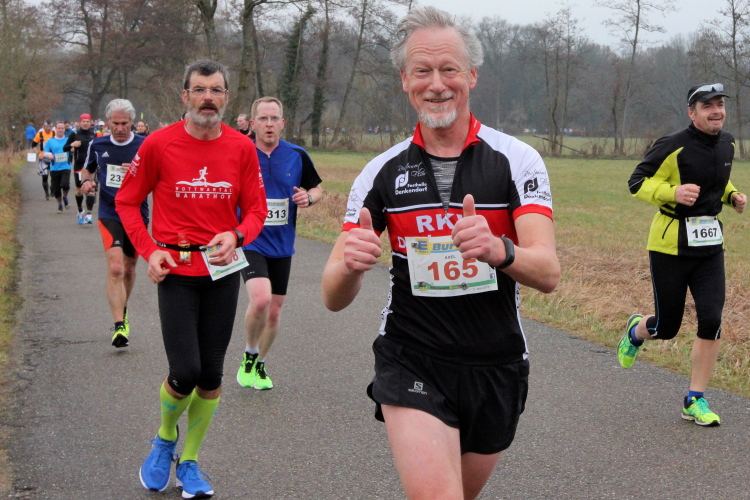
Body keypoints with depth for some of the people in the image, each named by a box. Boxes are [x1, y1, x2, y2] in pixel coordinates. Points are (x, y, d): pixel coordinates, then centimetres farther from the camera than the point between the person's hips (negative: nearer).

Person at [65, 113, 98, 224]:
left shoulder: (94, 135, 4)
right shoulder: (75, 134, 0)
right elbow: (64, 148, 1)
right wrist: (72, 145, -19)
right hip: (78, 166, 0)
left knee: (91, 189, -12)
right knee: (79, 189, 10)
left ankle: (88, 214, -15)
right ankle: (80, 211, 31)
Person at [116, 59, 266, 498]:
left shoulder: (242, 147, 1)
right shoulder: (160, 144, -5)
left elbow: (256, 210, 6)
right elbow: (127, 201, 5)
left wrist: (236, 236, -15)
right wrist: (149, 251, -7)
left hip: (223, 269, 3)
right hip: (176, 269, -3)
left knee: (212, 374, 6)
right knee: (185, 372, -10)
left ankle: (190, 462, 25)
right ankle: (165, 439, 22)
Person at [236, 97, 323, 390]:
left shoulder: (297, 156, 0)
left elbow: (317, 189, 13)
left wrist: (308, 198, -10)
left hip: (282, 245, 4)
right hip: (250, 242, -3)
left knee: (274, 310, 10)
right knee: (260, 299, -25)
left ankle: (259, 365, 32)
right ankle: (249, 356, 1)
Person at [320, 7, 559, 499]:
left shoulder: (516, 159, -6)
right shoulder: (382, 172, -1)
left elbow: (548, 273, -18)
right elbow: (334, 298, -5)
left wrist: (498, 250, -40)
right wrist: (350, 263, -29)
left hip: (497, 368, 1)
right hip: (411, 364, -1)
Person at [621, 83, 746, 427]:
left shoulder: (727, 144, 6)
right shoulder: (673, 147, -16)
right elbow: (637, 183, -12)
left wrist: (732, 197, 4)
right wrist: (673, 192, -28)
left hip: (710, 246, 5)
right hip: (670, 246, -5)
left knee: (711, 321, -7)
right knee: (667, 328, 4)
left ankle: (695, 402, 5)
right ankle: (637, 330, 43)